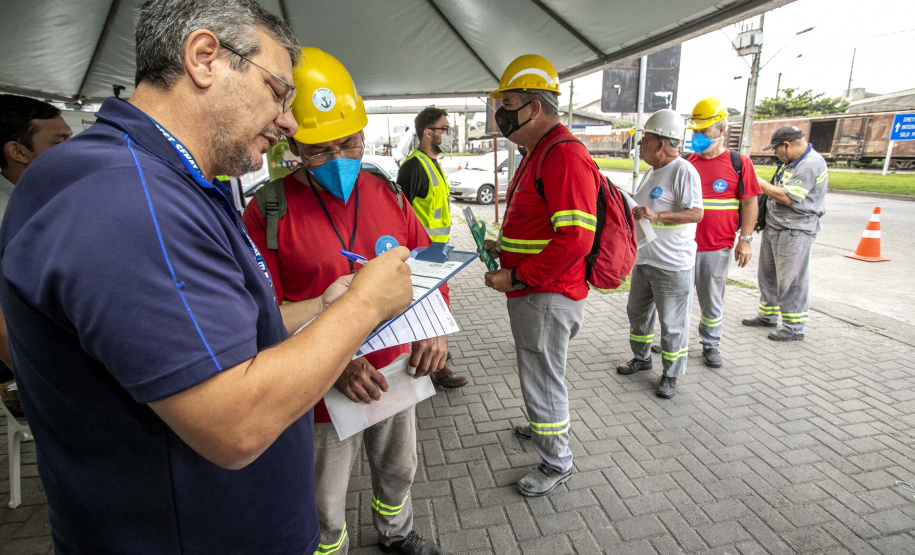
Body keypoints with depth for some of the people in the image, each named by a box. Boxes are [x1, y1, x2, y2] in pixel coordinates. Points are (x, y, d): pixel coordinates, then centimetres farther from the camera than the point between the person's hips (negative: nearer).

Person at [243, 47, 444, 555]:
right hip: (324, 390, -4)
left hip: (397, 372, 5)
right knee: (326, 504, 18)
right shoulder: (268, 213, -14)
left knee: (398, 470, 28)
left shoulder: (388, 197, 0)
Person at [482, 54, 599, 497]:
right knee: (539, 370, 26)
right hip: (532, 292, 10)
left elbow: (575, 239, -27)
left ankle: (557, 463, 27)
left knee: (542, 378, 5)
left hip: (547, 296, -10)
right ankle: (549, 427, 49)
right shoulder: (538, 152, 15)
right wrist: (505, 248, 11)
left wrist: (517, 278, -22)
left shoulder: (565, 155, -20)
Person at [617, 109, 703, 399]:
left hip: (672, 264, -9)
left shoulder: (683, 171, -16)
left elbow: (696, 213, -25)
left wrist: (656, 216, -34)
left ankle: (671, 375, 18)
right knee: (637, 311, 20)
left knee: (673, 323, 3)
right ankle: (641, 358, 39)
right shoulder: (652, 171, 12)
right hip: (643, 258, 9)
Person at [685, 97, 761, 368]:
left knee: (712, 300, 10)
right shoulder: (688, 163, 7)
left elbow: (749, 203, 0)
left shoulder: (739, 163, 0)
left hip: (717, 247, -2)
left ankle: (711, 345, 27)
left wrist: (745, 239, -6)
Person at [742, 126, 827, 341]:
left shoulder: (811, 164, -17)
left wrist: (760, 183, -11)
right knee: (768, 274, 17)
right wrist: (762, 186, 5)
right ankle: (767, 316, 32)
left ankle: (794, 328, 6)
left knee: (791, 281, -4)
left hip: (795, 232, -10)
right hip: (774, 227, 10)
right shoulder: (792, 162, 13)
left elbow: (786, 197, -21)